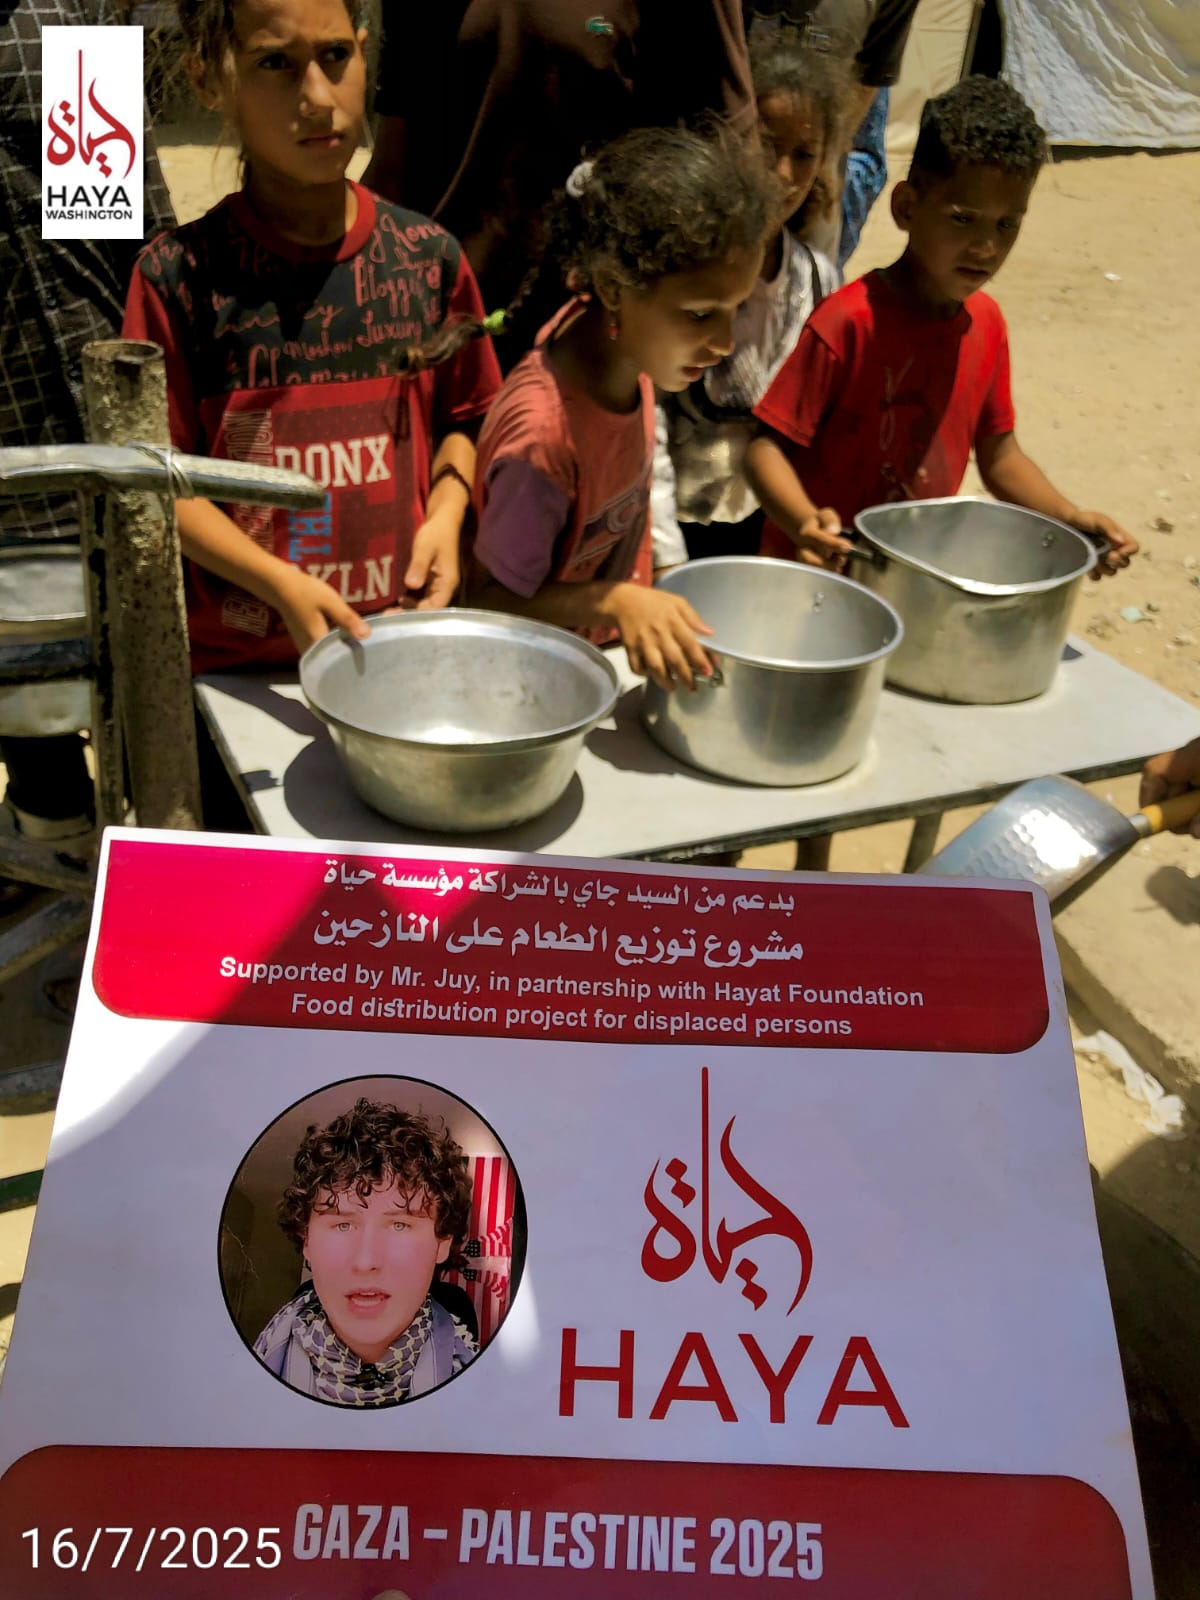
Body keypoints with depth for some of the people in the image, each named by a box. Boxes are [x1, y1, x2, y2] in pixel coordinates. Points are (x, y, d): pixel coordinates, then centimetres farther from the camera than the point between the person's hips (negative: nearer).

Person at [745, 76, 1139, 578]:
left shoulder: (986, 324, 1)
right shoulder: (848, 323, -19)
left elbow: (997, 452, 11)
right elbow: (768, 446, -19)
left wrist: (1068, 518, -2)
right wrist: (805, 521, -37)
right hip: (819, 573, -5)